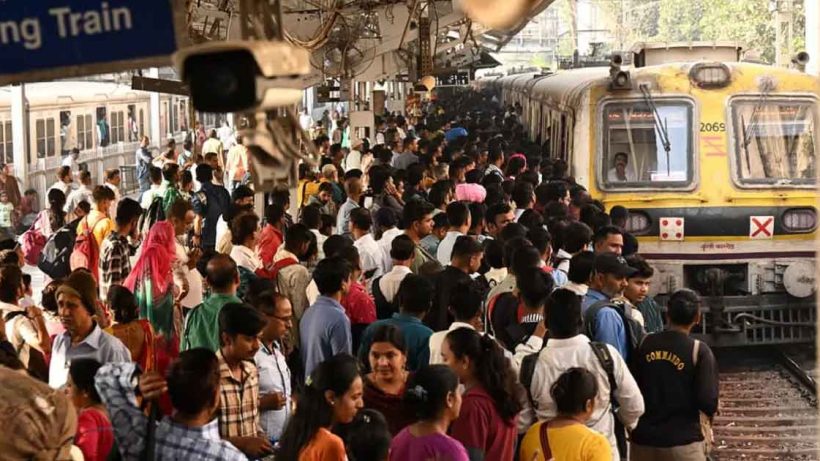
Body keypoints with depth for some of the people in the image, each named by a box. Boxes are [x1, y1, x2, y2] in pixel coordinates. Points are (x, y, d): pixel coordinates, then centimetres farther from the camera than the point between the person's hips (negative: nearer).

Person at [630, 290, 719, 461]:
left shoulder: (644, 344, 0)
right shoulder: (699, 350, -10)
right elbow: (708, 402, -14)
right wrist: (711, 409, 8)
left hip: (643, 440, 4)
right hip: (683, 442, -3)